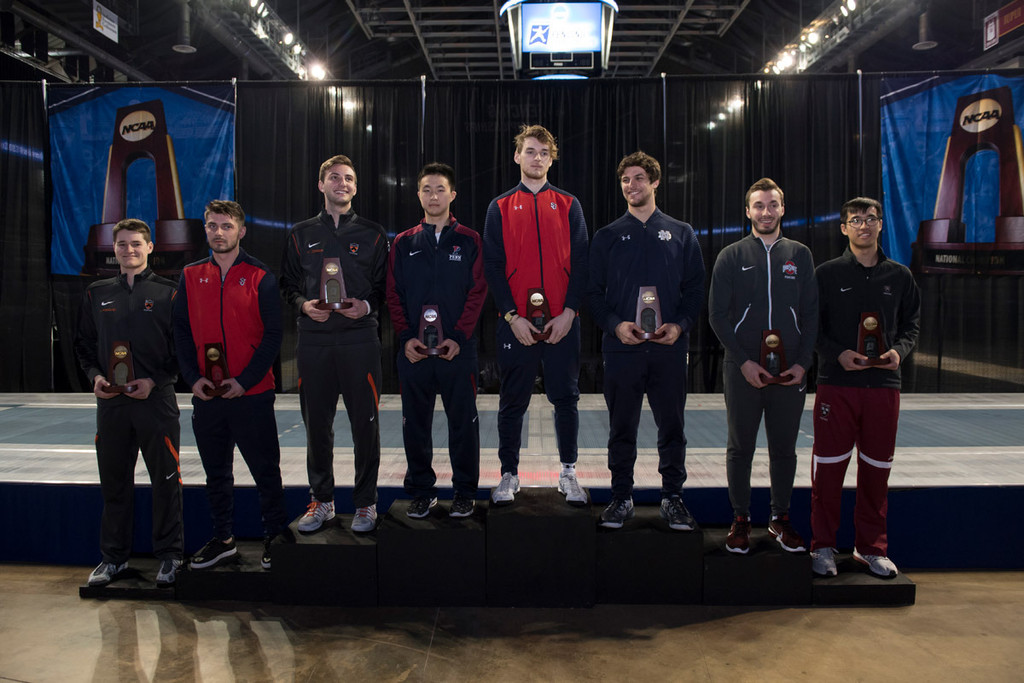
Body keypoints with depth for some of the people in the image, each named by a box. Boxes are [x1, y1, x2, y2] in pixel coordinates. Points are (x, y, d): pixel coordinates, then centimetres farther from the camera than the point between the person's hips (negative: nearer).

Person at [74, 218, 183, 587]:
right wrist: (95, 375, -1)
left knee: (165, 480, 2)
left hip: (156, 400, -3)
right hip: (110, 401, 4)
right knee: (114, 481, 11)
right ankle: (114, 557, 24)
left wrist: (154, 381, -13)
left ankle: (169, 556, 15)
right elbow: (84, 344, 17)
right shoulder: (97, 293, 12)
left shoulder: (166, 292, 1)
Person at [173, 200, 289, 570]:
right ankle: (222, 539, 28)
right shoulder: (191, 276, 9)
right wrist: (193, 377, -5)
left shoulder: (260, 277, -3)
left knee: (265, 470, 3)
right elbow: (181, 331, 9)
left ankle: (275, 537, 19)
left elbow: (273, 334, -6)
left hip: (252, 393, -4)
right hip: (206, 394, 4)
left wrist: (245, 380, -13)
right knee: (216, 471, 14)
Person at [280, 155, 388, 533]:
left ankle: (365, 502, 14)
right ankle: (321, 500, 21)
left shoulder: (372, 233, 9)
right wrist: (304, 304, -6)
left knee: (365, 423, 1)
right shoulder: (301, 234, 13)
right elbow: (288, 285, 13)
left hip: (360, 338, -1)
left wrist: (367, 306, -12)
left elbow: (384, 286, 7)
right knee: (316, 424, 7)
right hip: (314, 340, 2)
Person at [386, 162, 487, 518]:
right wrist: (406, 337, -6)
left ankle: (465, 492, 18)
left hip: (458, 349, -2)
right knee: (415, 423, 8)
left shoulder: (469, 241, 5)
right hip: (413, 350, 2)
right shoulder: (403, 244, 11)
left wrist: (458, 338, -11)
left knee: (462, 421, 4)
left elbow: (477, 292, -1)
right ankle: (421, 491, 21)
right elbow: (393, 294, 7)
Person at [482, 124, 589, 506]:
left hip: (562, 322, 1)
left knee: (565, 399, 7)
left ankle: (568, 474, 20)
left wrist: (569, 312, -8)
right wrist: (512, 316, -9)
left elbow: (581, 263, 4)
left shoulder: (568, 206, 9)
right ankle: (509, 475, 19)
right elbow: (492, 266, 2)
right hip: (515, 322, 0)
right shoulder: (500, 208, 7)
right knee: (513, 402, 6)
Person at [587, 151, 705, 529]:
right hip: (621, 347, 0)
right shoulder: (607, 237, 9)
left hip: (670, 347, 0)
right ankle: (621, 498, 20)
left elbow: (695, 289, 7)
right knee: (622, 428, 7)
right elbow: (593, 292, 5)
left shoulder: (681, 234, 10)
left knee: (672, 427, 7)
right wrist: (615, 324, -11)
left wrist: (680, 325, -10)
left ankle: (673, 498, 21)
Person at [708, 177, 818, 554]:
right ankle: (741, 519, 19)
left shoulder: (800, 255, 10)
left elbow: (811, 314, 8)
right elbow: (717, 314, -1)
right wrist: (744, 361, -10)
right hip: (743, 371, -1)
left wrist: (802, 363, -4)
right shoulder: (731, 256, 4)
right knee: (740, 448, 6)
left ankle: (780, 518, 24)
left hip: (790, 371, 2)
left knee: (784, 449, 10)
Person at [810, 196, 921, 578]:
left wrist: (899, 351, -6)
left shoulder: (900, 277, 11)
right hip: (836, 384, -2)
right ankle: (823, 545, 11)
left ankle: (872, 547, 21)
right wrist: (838, 354, -14)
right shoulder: (827, 274, 3)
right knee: (829, 467, 0)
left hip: (884, 384, 3)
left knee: (876, 468, 8)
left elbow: (911, 326, 14)